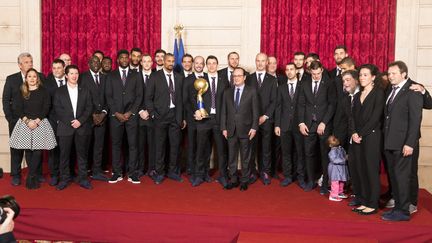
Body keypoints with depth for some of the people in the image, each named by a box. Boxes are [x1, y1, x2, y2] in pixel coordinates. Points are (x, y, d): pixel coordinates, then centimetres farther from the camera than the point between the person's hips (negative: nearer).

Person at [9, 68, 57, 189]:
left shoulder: (43, 92, 4)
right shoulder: (21, 93, 8)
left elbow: (46, 109, -2)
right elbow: (18, 110, 1)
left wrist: (36, 121, -12)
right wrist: (28, 121, -12)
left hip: (40, 123, -1)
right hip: (24, 123, 2)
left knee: (37, 151, -7)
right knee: (28, 151, 3)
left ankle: (30, 177, -1)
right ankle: (34, 176, 13)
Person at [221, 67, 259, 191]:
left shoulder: (252, 91, 1)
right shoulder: (227, 93, 10)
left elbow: (255, 111, -2)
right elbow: (224, 112, 9)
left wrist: (254, 127, -8)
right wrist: (223, 128, 3)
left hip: (246, 129, -3)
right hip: (231, 130, 3)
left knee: (246, 157, 5)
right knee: (231, 157, 8)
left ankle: (244, 180, 15)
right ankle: (233, 180, 18)